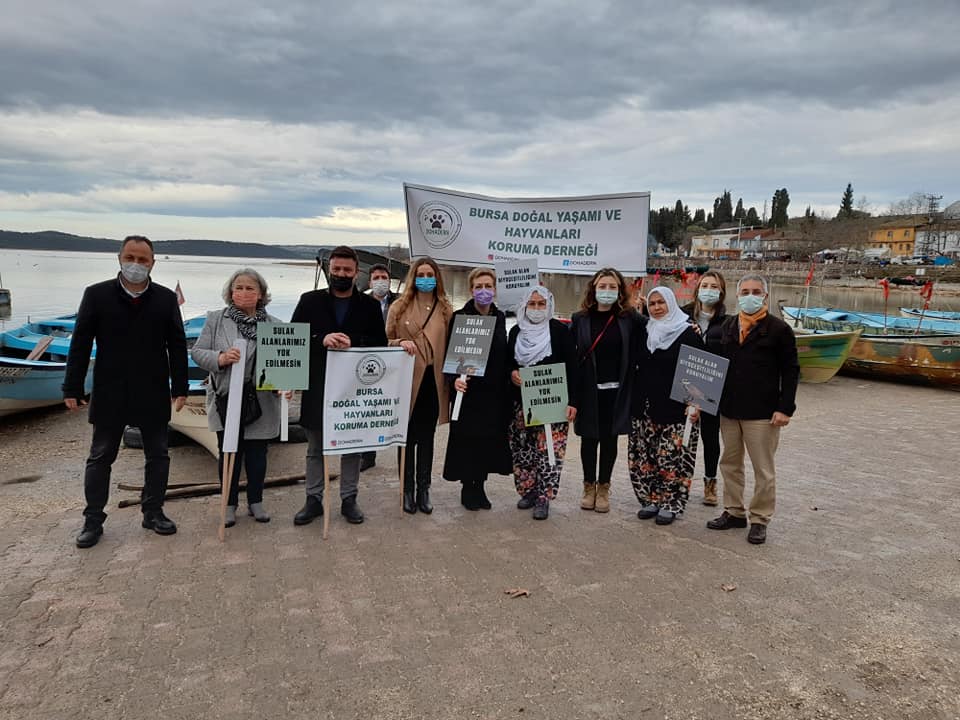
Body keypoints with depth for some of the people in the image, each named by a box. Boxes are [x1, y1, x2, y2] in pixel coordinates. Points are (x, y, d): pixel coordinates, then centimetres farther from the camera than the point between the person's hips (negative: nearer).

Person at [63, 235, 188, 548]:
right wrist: (72, 388, -5)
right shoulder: (97, 294, -2)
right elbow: (80, 344, -2)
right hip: (109, 393, -1)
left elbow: (177, 346, 3)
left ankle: (153, 512, 25)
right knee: (100, 457, 9)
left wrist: (179, 387, -1)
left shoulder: (166, 298, 1)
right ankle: (93, 520, 20)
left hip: (153, 394, 1)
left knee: (158, 455, 10)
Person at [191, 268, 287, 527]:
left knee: (257, 452, 10)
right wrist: (220, 358, -18)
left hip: (261, 401, 1)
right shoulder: (215, 319, 2)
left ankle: (255, 502, 26)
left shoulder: (274, 325, 4)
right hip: (226, 399, 0)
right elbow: (197, 352, 1)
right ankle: (230, 504, 22)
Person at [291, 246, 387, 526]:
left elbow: (380, 343, -2)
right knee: (315, 448, 10)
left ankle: (349, 499, 21)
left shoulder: (370, 305, 4)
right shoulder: (310, 301, 4)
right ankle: (313, 500, 21)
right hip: (317, 385, 0)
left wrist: (352, 343, -20)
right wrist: (322, 340, -20)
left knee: (352, 446, 9)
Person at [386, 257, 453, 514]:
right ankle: (408, 490, 16)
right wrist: (401, 343, -17)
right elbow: (386, 341, 5)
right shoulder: (399, 307, 2)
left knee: (427, 437, 9)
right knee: (407, 437, 6)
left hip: (433, 380, 1)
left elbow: (451, 345, 6)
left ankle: (423, 490, 18)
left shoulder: (445, 310, 5)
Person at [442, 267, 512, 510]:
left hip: (494, 391, 4)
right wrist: (455, 378, -23)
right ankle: (467, 488, 16)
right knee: (467, 438, 2)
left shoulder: (500, 317, 8)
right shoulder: (459, 317, -6)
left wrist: (508, 377, 8)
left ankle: (479, 486, 21)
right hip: (468, 390, -4)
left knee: (490, 439, 8)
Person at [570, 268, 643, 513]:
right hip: (588, 389, 0)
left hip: (617, 390, 0)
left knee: (610, 439, 8)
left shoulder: (630, 318, 1)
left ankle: (603, 488, 23)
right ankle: (589, 486, 24)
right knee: (589, 438, 8)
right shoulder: (580, 319, 0)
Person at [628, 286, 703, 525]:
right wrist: (634, 399, 8)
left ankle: (671, 503, 11)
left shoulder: (688, 333, -5)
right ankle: (651, 499, 21)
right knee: (644, 457, 8)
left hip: (675, 407, -5)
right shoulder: (644, 332, 11)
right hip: (644, 406, 5)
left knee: (672, 458, -3)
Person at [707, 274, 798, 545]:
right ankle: (734, 512, 28)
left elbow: (790, 371, -5)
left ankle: (759, 519, 15)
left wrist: (785, 408, -12)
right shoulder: (728, 326, 9)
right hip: (728, 410, 5)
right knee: (730, 464, 15)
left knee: (764, 470, 3)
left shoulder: (779, 329, -5)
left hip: (762, 413, -5)